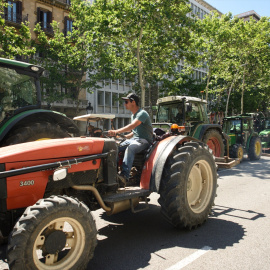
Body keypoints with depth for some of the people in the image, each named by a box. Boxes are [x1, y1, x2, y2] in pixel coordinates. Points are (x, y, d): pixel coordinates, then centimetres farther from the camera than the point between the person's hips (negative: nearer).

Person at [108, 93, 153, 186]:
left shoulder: (142, 113, -12)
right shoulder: (133, 115, 18)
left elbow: (132, 126, -29)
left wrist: (117, 131, -39)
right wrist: (124, 136, 9)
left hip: (145, 140, -8)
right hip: (134, 139, 8)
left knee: (130, 148, -39)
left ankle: (124, 176, -46)